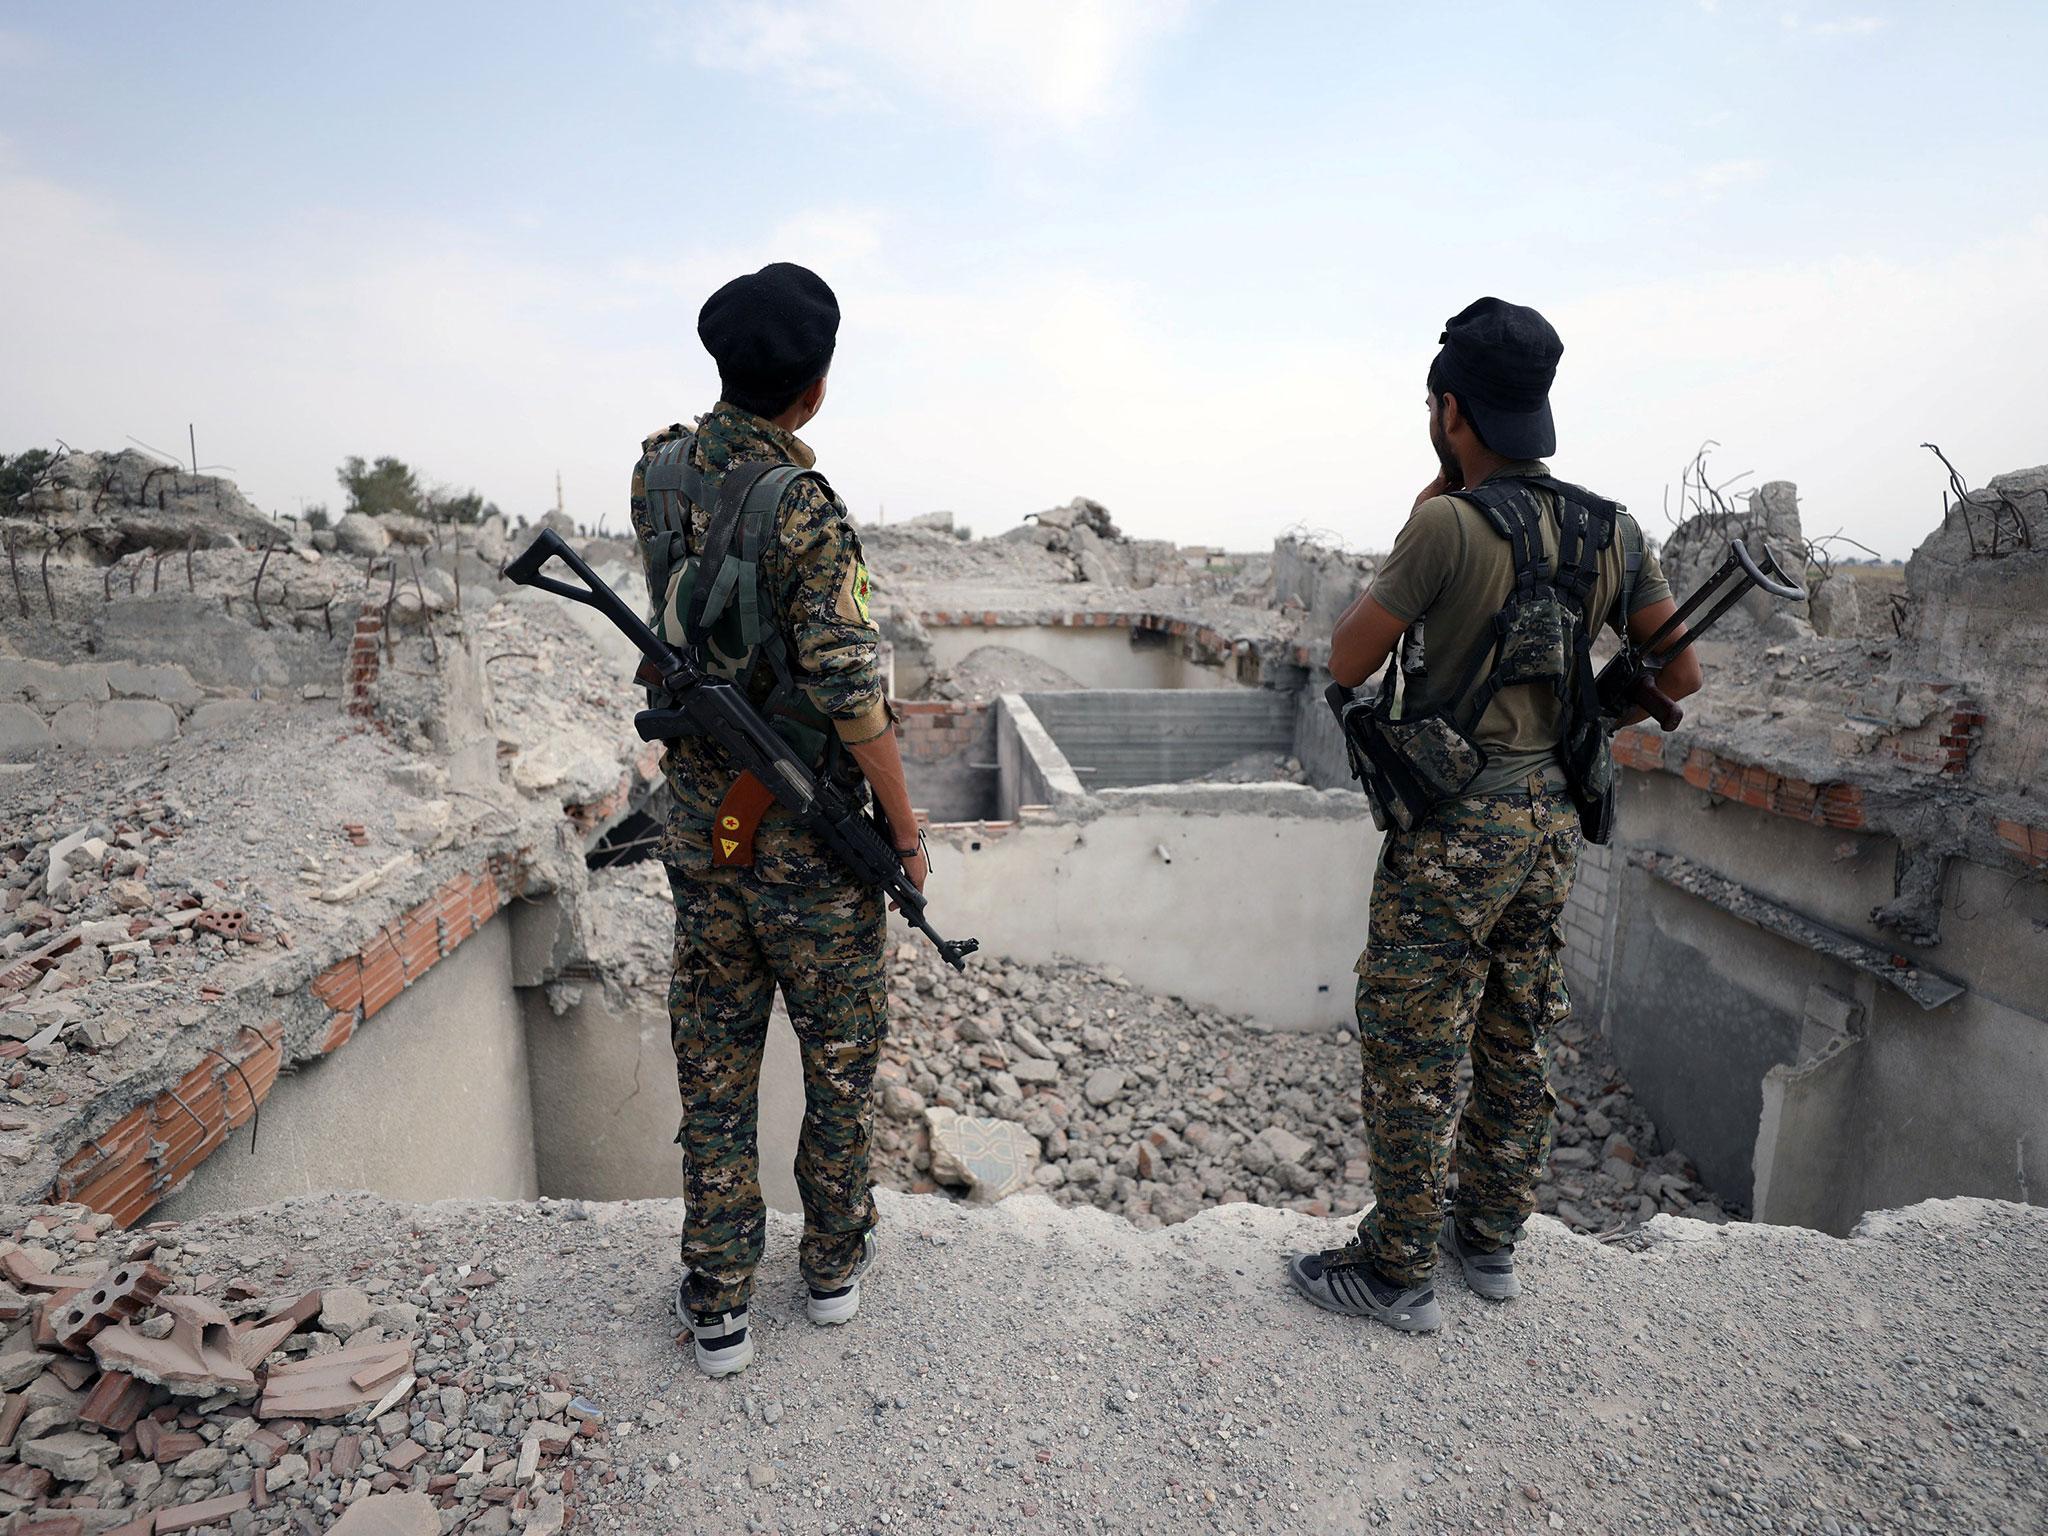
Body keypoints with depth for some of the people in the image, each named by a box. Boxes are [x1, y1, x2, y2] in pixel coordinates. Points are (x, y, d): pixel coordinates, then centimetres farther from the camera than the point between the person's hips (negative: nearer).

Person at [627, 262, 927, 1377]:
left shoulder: (657, 469, 0)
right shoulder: (806, 515, -19)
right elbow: (854, 697, -20)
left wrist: (739, 386, 17)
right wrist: (906, 830, -7)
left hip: (704, 826, 5)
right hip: (813, 840, -5)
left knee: (715, 1072, 15)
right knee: (841, 1058, 16)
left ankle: (717, 1308, 25)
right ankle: (834, 1264, 33)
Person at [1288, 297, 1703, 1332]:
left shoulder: (1450, 525, -18)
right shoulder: (1611, 531, 3)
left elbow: (1347, 663, -11)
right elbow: (1680, 674, 8)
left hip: (1453, 831, -7)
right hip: (1551, 820, 8)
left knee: (1413, 1055, 5)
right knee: (1517, 1044, 19)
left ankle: (1397, 1272, 19)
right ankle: (1490, 1239, 36)